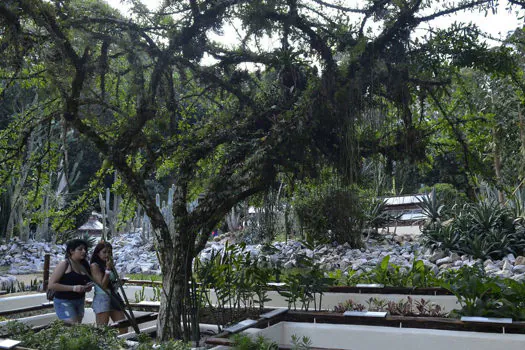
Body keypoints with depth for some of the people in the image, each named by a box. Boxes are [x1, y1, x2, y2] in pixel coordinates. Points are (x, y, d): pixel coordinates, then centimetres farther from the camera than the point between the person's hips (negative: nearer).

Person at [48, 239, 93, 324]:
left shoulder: (84, 265, 9)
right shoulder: (64, 264, -9)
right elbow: (51, 285, -15)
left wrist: (88, 287, 2)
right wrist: (73, 288, -21)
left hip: (80, 301, 7)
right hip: (64, 302, -7)